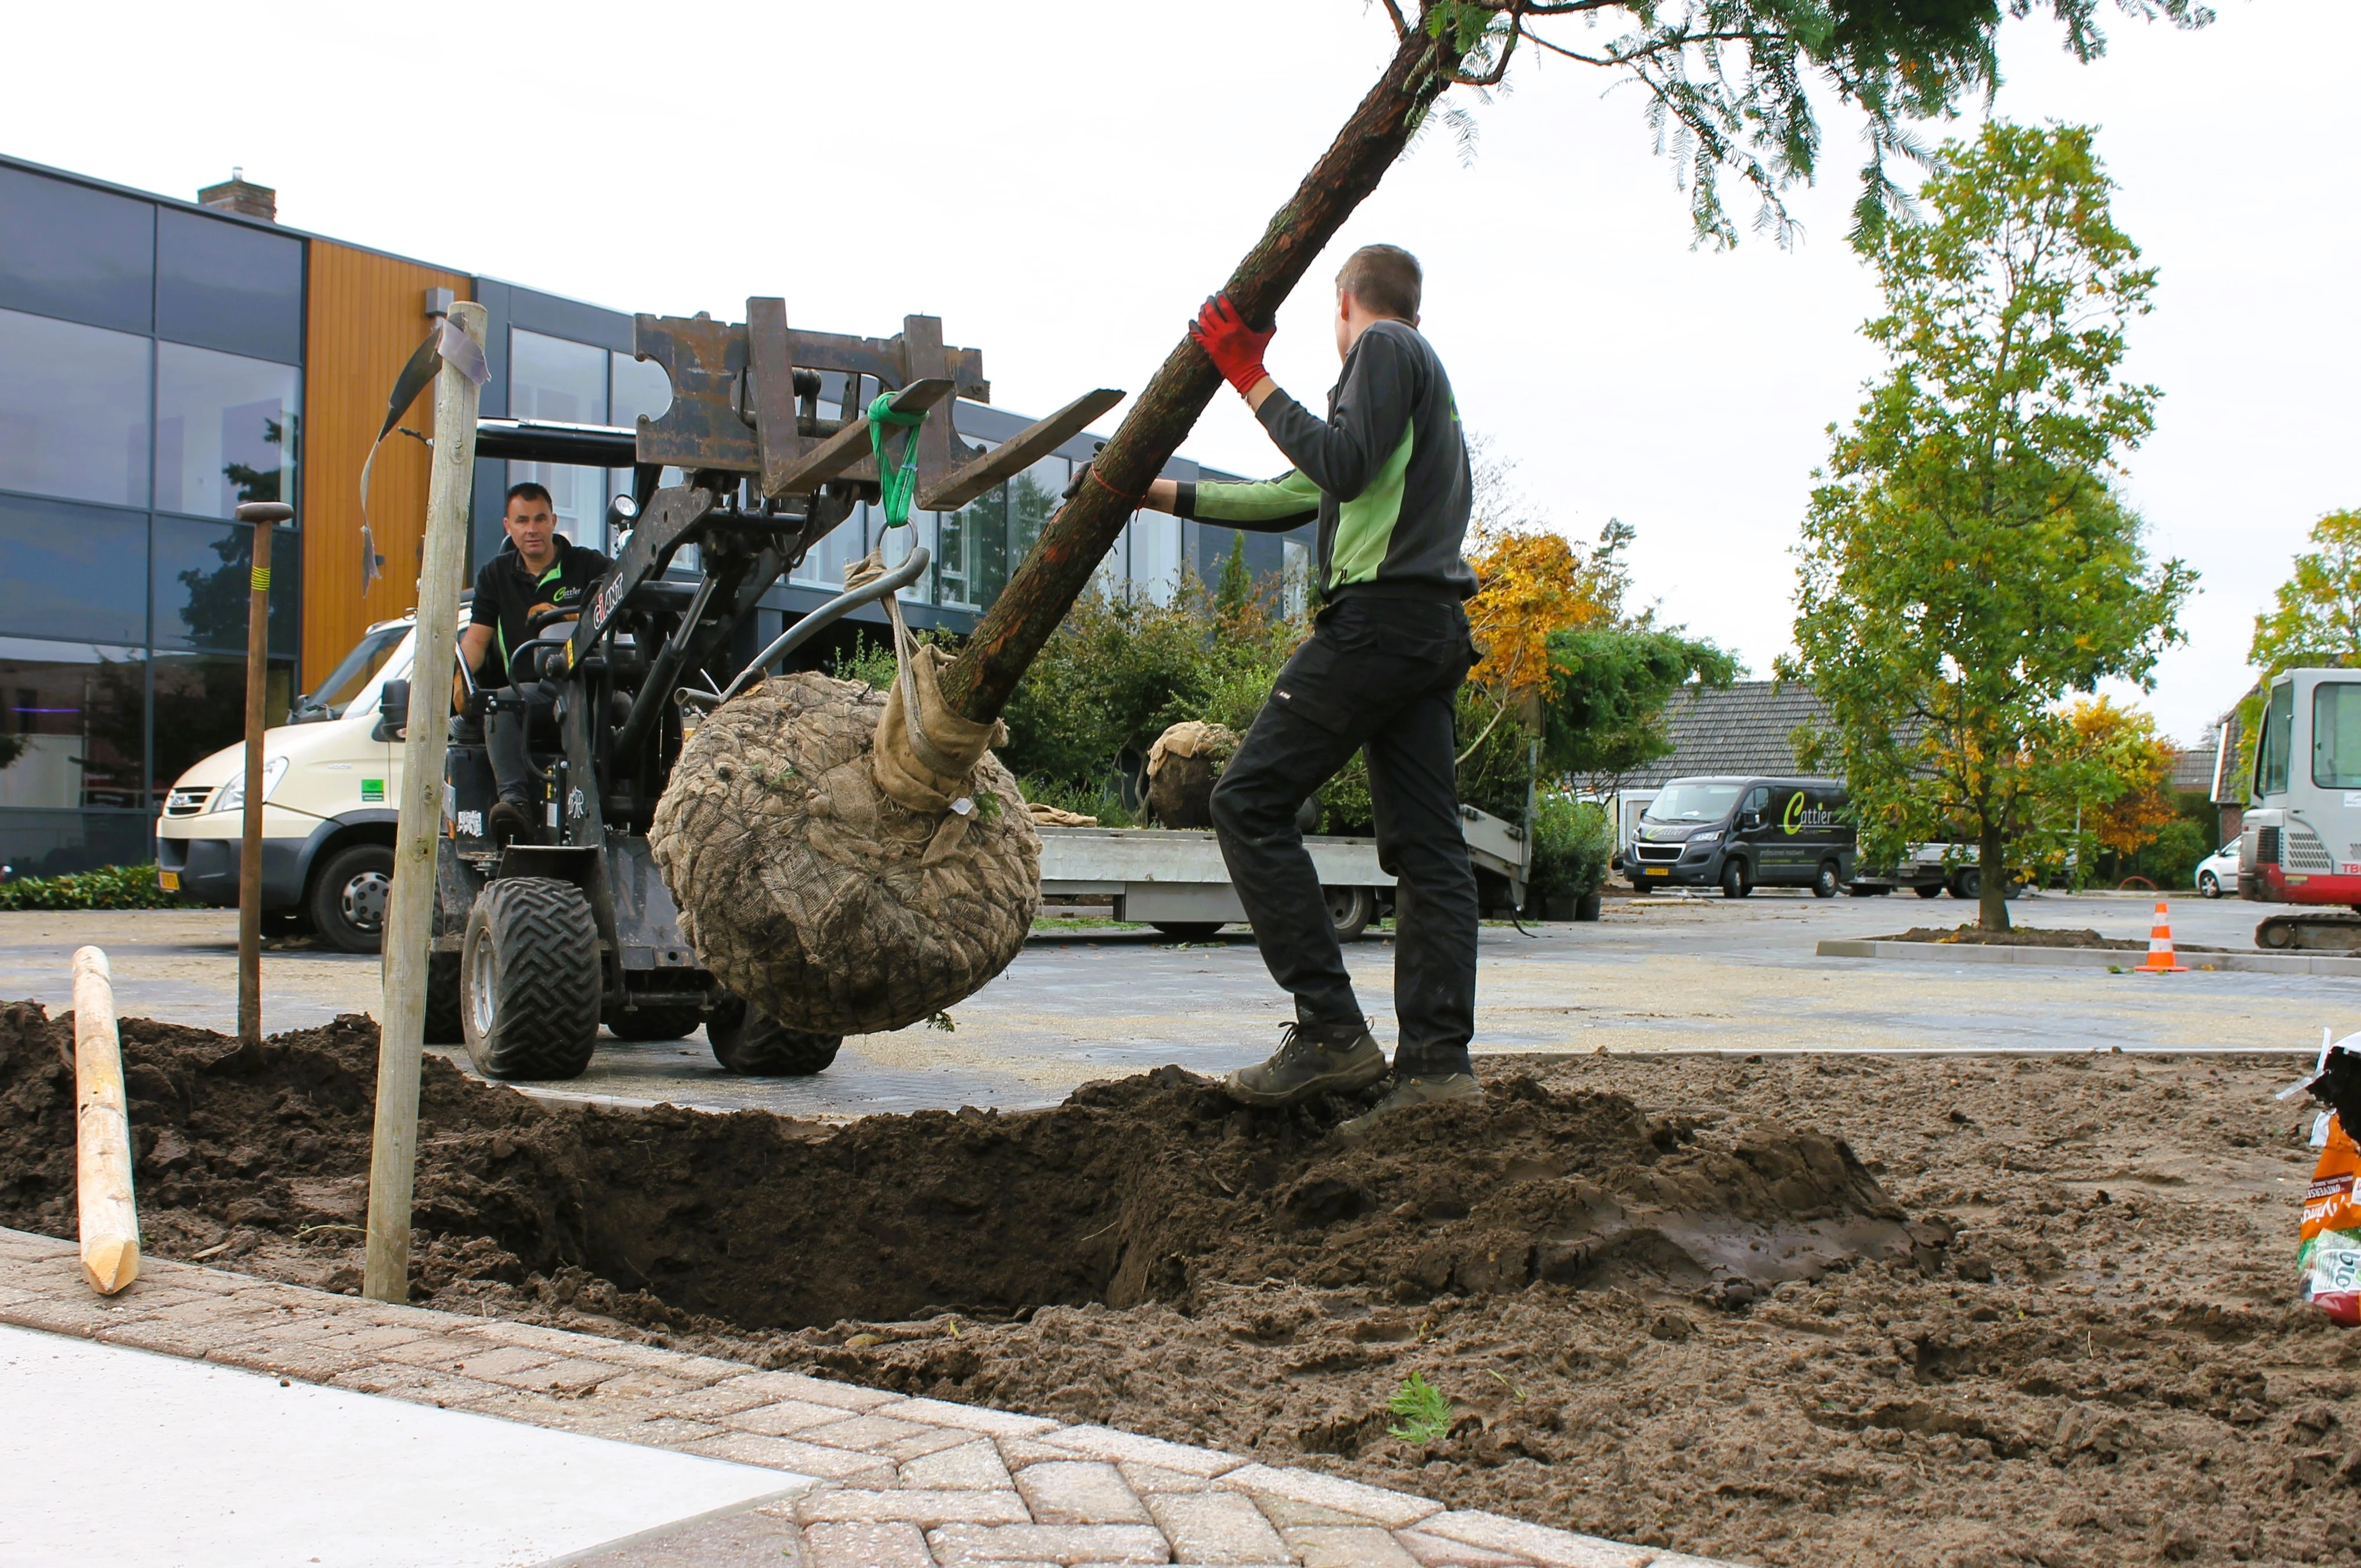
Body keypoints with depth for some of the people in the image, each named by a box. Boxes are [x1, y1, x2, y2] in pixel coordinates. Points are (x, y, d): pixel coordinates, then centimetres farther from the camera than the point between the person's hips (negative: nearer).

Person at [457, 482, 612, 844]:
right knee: (500, 706, -33)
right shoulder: (495, 575, 19)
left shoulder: (589, 566, 9)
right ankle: (516, 800, -47)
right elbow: (477, 638, 14)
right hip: (528, 689, 3)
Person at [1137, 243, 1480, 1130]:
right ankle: (1436, 1059, -5)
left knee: (1250, 802, -10)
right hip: (1433, 632, 10)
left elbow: (1344, 466, -14)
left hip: (1378, 616, -10)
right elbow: (1295, 497, 32)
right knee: (1425, 846, 1)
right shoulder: (1426, 373, 32)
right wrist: (1157, 494, 31)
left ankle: (1331, 1032, -17)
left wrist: (1250, 378, -7)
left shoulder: (1384, 349, 3)